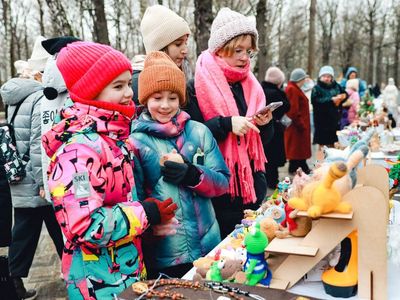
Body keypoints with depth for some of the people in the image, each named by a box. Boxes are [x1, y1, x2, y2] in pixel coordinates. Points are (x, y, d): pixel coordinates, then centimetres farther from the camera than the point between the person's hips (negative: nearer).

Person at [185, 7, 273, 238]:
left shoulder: (252, 86, 10)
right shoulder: (196, 88, -9)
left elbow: (261, 139, 15)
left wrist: (265, 124, -6)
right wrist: (226, 124, -24)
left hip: (252, 185, 6)